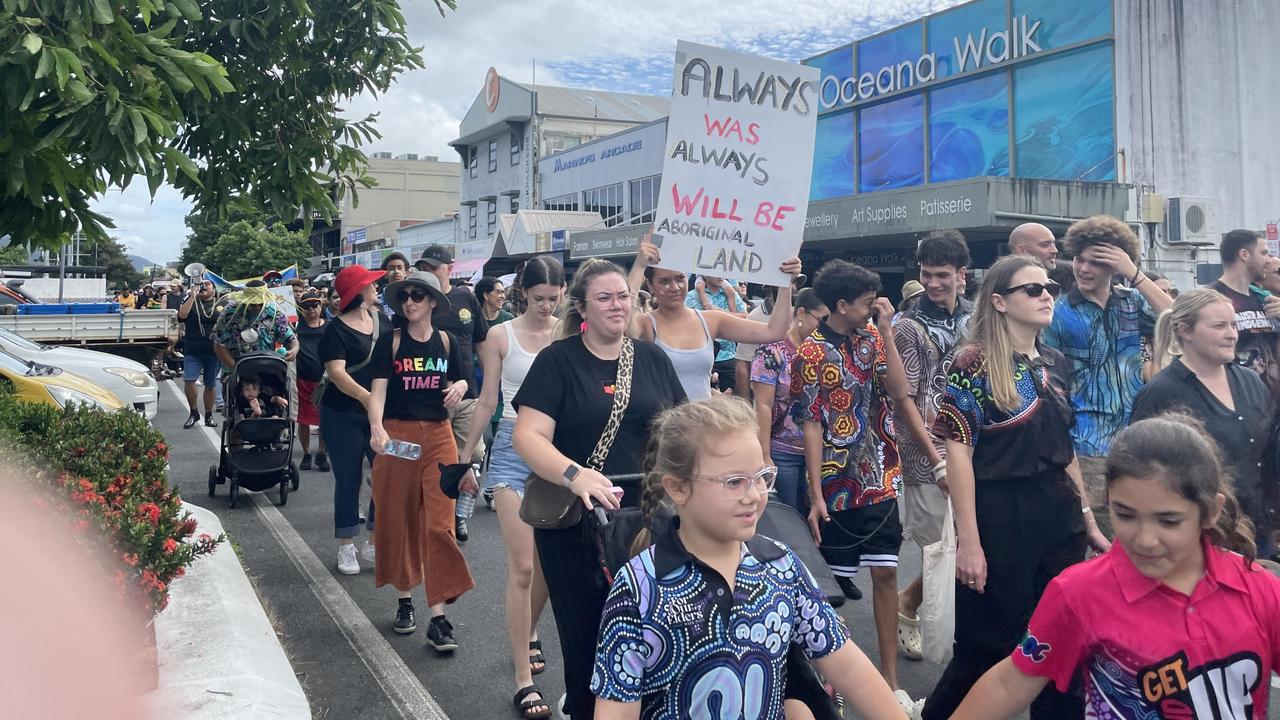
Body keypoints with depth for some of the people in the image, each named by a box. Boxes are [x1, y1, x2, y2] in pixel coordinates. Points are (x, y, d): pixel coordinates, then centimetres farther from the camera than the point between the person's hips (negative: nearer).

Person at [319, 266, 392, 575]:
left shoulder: (382, 320, 7)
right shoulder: (336, 330, -10)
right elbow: (336, 372, -22)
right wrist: (365, 396, -38)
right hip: (343, 416, -5)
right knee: (349, 480, 4)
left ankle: (375, 543, 16)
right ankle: (346, 548, 19)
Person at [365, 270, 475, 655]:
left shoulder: (446, 342, 6)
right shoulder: (390, 341, -1)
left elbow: (460, 381, 20)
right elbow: (378, 389, -11)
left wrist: (458, 386, -4)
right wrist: (376, 428, -28)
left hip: (438, 435, 1)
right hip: (397, 435, -1)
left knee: (439, 523, -4)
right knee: (398, 521, 8)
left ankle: (438, 618, -2)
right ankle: (404, 599, 28)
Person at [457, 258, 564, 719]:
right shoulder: (501, 335, 1)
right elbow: (487, 401, 7)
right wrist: (466, 454, 11)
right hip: (514, 450, -2)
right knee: (522, 567, -6)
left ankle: (529, 633, 41)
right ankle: (524, 681, 1)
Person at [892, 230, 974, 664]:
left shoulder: (975, 319, 8)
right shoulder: (909, 327, -8)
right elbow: (905, 401, -10)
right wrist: (938, 461, -13)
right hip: (930, 458, -5)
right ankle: (906, 606, 21)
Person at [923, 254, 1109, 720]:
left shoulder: (1055, 365, 10)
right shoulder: (974, 364, -10)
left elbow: (1065, 450, 17)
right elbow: (958, 453, -14)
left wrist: (1088, 520, 16)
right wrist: (968, 541, -17)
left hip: (1060, 517, 6)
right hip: (999, 517, -6)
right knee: (990, 648, 4)